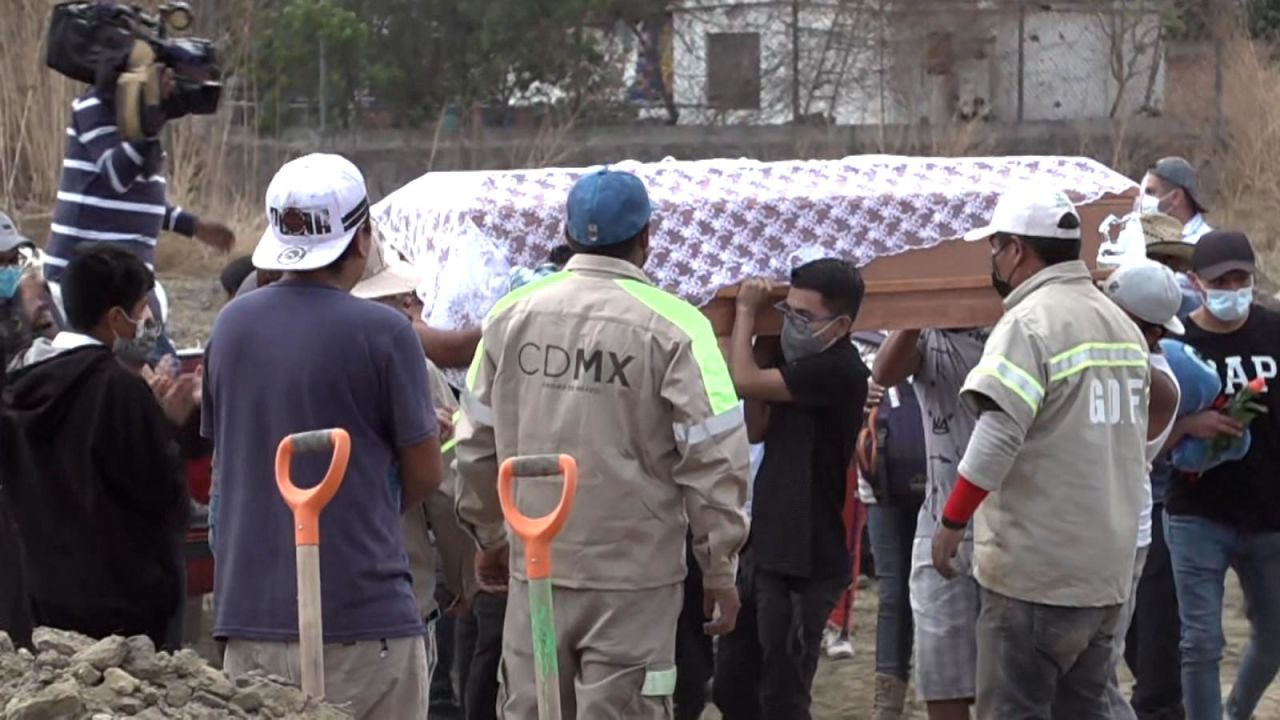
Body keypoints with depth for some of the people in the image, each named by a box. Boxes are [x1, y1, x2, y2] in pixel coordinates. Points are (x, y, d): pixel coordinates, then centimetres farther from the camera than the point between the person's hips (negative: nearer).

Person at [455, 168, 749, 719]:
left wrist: (489, 536, 24)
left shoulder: (512, 315, 3)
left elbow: (477, 442, 10)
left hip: (535, 565, 4)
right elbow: (713, 457, -11)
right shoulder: (674, 327, -10)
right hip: (635, 575, -4)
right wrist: (720, 569, -2)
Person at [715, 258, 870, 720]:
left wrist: (746, 310, -6)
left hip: (805, 564, -9)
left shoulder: (838, 370, -19)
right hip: (764, 551, 9)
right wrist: (758, 326, 3)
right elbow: (756, 430, 11)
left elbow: (744, 382, -23)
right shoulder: (801, 362, 10)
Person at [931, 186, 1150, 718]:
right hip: (1108, 570, 8)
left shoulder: (1029, 323, -14)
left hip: (1037, 571, -8)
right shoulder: (1121, 324, 13)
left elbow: (997, 438, -24)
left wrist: (952, 522, -17)